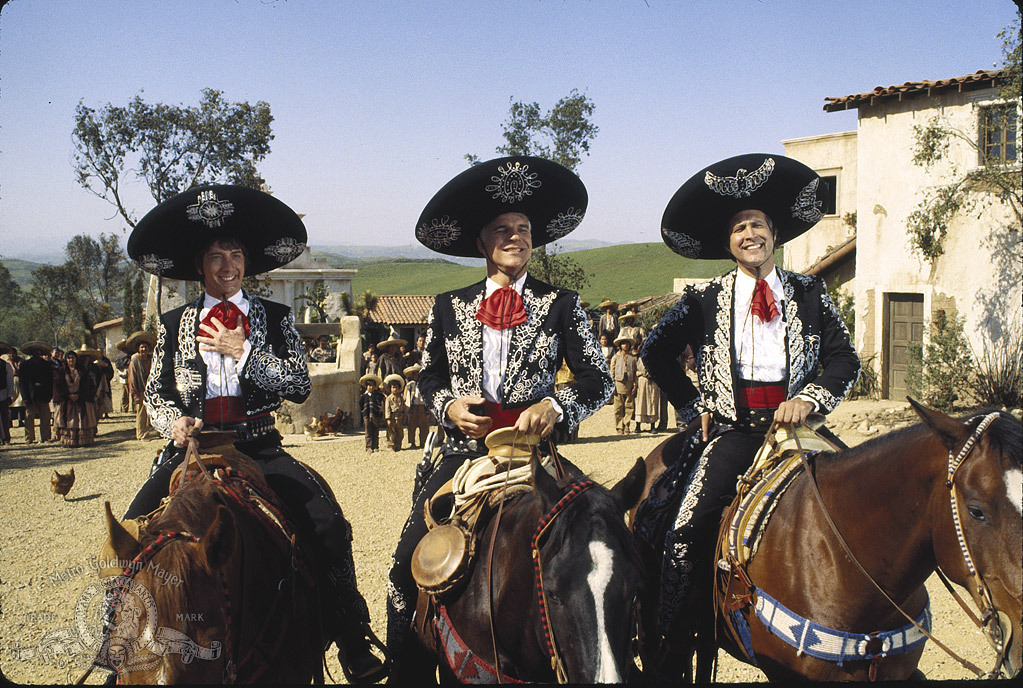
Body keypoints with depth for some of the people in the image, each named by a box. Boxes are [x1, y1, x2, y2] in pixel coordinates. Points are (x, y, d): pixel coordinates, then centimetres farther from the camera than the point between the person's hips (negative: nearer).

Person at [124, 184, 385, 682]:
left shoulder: (275, 318, 9)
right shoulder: (174, 324, 12)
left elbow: (300, 387, -1)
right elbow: (155, 394, 14)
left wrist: (243, 352, -9)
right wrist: (174, 422, -8)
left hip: (258, 448, -1)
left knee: (326, 522, -21)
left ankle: (351, 643, -11)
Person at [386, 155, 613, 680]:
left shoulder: (560, 305, 7)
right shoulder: (449, 307, 13)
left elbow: (597, 379, 4)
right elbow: (428, 376, 20)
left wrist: (555, 405, -15)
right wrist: (449, 405, -2)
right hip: (463, 446, 2)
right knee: (410, 559, -7)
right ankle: (400, 667, 9)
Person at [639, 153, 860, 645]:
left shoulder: (810, 295, 12)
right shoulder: (705, 300, 10)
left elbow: (844, 359, 6)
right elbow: (656, 352, 16)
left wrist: (808, 400, -11)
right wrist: (694, 407, 8)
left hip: (793, 424, 1)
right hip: (731, 429, 0)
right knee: (690, 529, -17)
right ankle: (672, 633, -2)